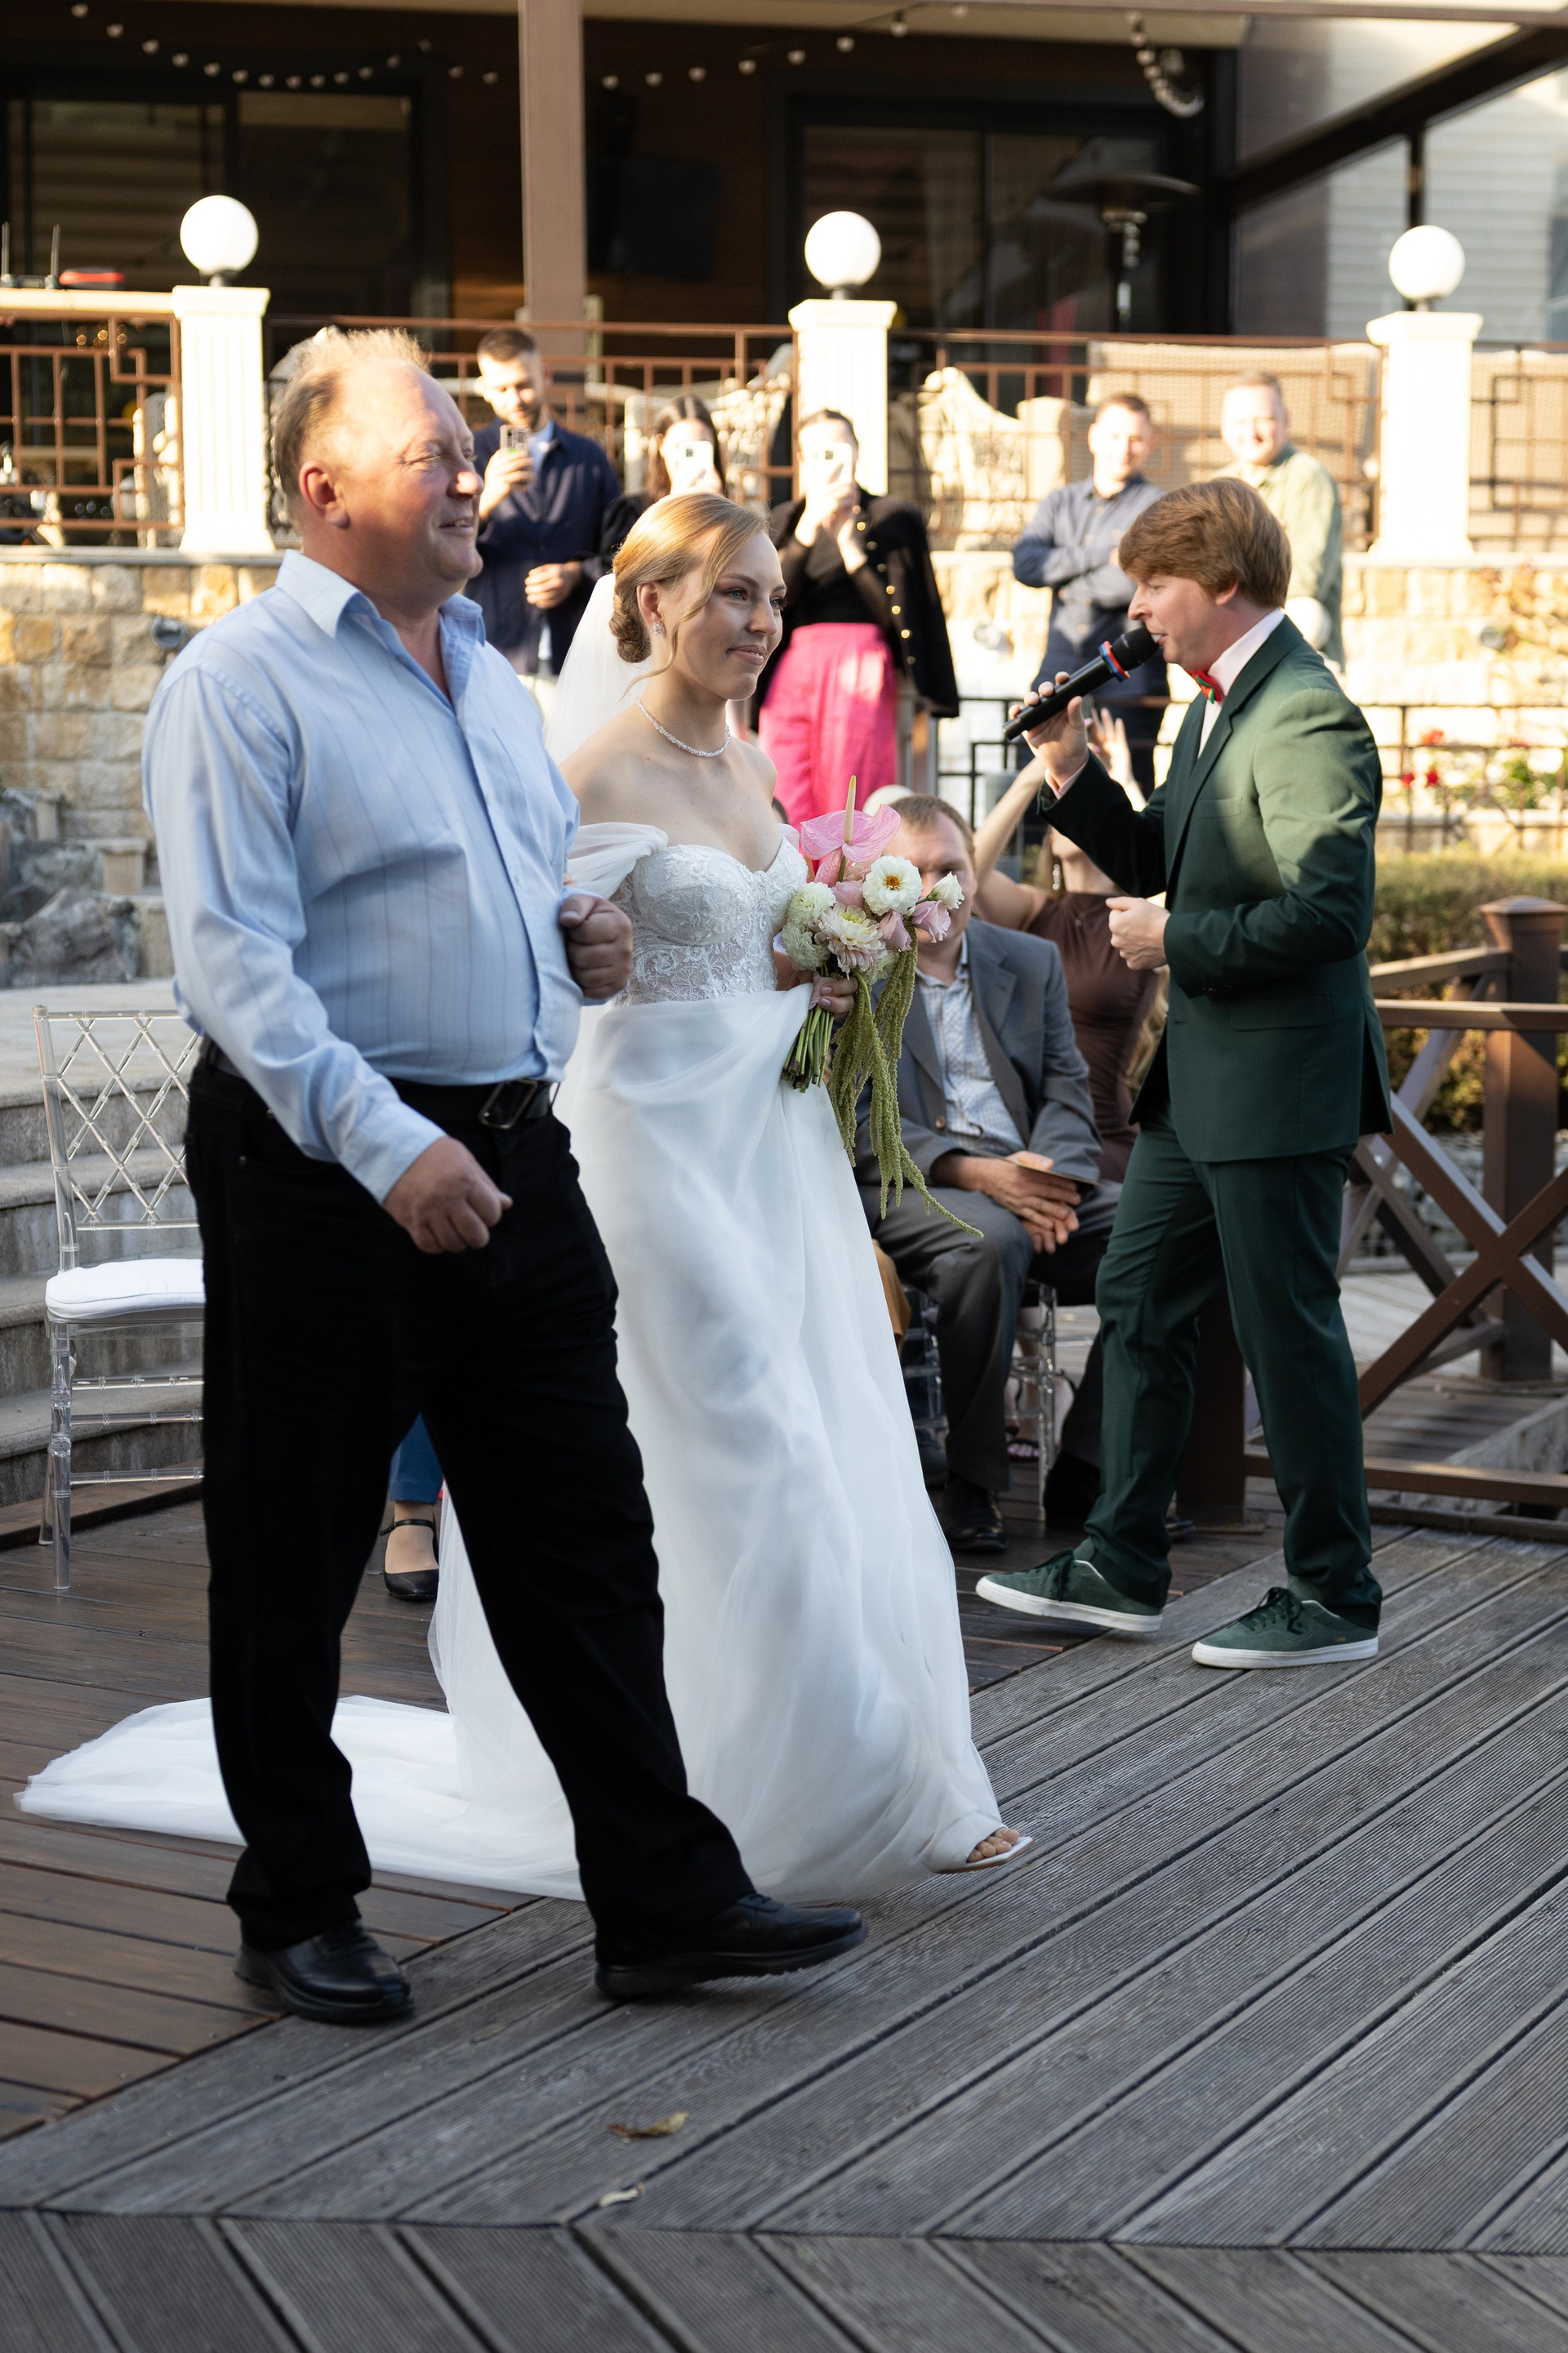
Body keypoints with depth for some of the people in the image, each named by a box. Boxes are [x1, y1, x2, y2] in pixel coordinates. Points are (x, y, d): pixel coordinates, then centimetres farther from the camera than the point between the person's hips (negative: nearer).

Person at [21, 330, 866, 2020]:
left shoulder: (488, 677, 16)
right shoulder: (241, 682, -9)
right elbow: (234, 960, -18)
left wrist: (583, 945, 4)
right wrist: (387, 1147, -28)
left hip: (509, 1150, 7)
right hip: (320, 1166, -7)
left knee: (584, 1531, 7)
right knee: (293, 1560, 7)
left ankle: (662, 1897, 14)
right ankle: (297, 1909, 22)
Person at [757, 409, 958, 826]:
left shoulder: (891, 518, 10)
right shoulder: (784, 522, 19)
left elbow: (893, 612, 0)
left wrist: (849, 545, -6)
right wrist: (807, 531, -7)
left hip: (860, 669, -3)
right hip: (790, 669, 3)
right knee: (787, 812, -8)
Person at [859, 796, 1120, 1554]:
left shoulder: (1032, 962, 19)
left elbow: (1067, 1090, 10)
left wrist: (1051, 1178, -12)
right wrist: (973, 1172, -21)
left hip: (1032, 1179, 5)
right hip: (904, 1187, -5)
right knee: (992, 1240, -38)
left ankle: (1085, 1469, -8)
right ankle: (973, 1482, -22)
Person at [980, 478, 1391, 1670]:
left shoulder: (1306, 717, -19)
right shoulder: (1219, 702, 13)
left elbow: (1333, 908, -26)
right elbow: (1167, 863, 18)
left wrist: (1182, 939, -17)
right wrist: (1076, 774, 5)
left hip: (1277, 1081, -10)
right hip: (1200, 1077, 10)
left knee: (1290, 1334, 0)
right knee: (1139, 1302, 15)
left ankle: (1335, 1597, 13)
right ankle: (1121, 1569, 26)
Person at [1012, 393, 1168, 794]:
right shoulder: (1060, 502, 16)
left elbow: (1134, 584, -14)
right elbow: (1025, 565, -1)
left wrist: (1063, 576, -2)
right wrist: (1102, 555, -9)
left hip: (1126, 688, -4)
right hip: (1058, 682, 4)